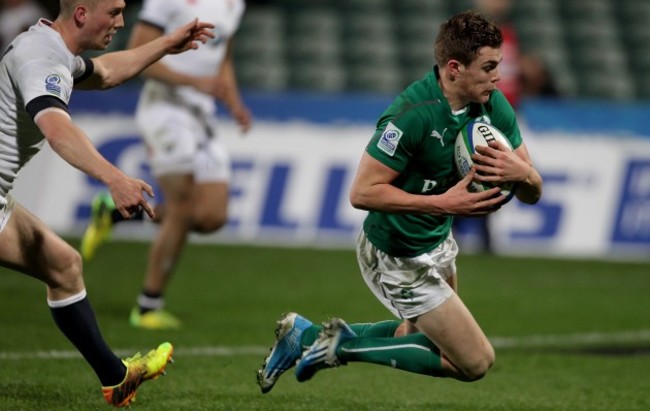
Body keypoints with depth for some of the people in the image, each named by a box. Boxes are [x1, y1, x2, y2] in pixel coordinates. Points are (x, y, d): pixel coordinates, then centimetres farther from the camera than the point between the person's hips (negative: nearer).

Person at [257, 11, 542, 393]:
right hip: (399, 258, -9)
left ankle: (308, 336, 31)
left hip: (438, 241, 9)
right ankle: (342, 347, 3)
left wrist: (521, 172, -29)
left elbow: (533, 193, -4)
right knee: (475, 362, -4)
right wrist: (443, 203, -33)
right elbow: (362, 192, -29)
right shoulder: (412, 113, -30)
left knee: (427, 335, 29)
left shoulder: (494, 106, -7)